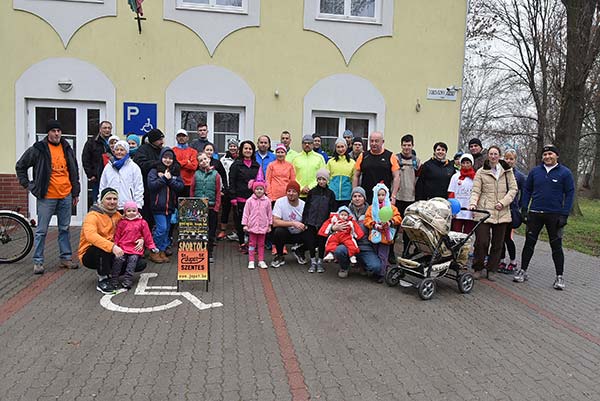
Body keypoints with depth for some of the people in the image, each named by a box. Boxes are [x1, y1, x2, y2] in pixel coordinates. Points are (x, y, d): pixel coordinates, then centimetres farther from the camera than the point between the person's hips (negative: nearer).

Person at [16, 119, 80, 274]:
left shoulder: (67, 149, 9)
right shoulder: (38, 149, -4)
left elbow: (74, 171, 16)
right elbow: (20, 166, 5)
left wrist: (76, 193, 14)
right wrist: (27, 185, 0)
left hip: (66, 196, 4)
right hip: (46, 197, -4)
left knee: (65, 229, 11)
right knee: (41, 231, 2)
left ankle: (66, 258, 20)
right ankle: (38, 261, 11)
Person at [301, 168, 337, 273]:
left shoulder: (330, 193, 3)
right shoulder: (312, 192, 4)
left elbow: (333, 210, 3)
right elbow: (306, 208, 5)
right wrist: (304, 222, 0)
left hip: (324, 223, -1)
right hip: (311, 222, 1)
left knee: (322, 242, 4)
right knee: (310, 241, 3)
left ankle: (320, 262, 20)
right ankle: (313, 261, 18)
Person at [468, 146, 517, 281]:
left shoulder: (507, 171, 10)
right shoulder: (481, 172, 4)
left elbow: (513, 189, 7)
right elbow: (476, 191, -1)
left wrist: (503, 202, -6)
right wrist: (473, 203, -18)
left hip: (502, 213, 3)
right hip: (484, 211, -2)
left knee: (498, 243, 8)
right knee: (482, 241, -7)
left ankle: (492, 270, 21)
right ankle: (478, 268, 11)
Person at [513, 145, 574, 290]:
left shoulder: (565, 173, -2)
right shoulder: (535, 171, 5)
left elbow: (570, 194, -3)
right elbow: (527, 190, 10)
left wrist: (565, 214, -9)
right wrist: (524, 209, 3)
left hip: (555, 215, -2)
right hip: (535, 214, 2)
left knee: (556, 246, 4)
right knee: (529, 243, 7)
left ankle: (559, 277, 14)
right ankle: (523, 271, 17)